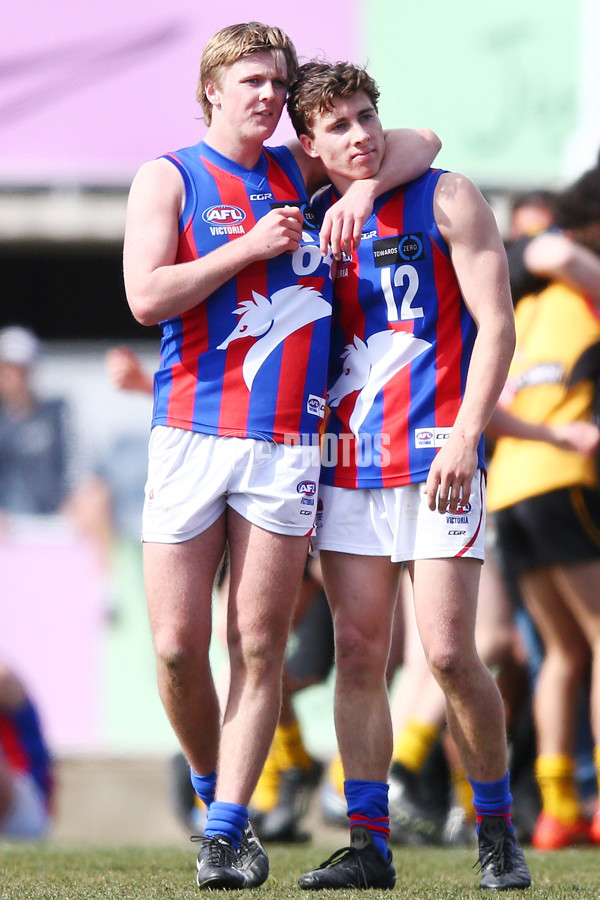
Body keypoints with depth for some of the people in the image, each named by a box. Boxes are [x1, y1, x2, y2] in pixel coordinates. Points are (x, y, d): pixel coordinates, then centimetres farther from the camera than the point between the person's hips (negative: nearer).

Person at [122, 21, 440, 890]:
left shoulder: (296, 172, 16)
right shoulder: (169, 177, 6)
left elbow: (419, 143, 24)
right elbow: (147, 296, -7)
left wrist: (364, 187, 6)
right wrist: (252, 247, -8)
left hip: (285, 443, 2)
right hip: (190, 435, -2)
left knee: (258, 648, -2)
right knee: (178, 647, -5)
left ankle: (228, 830, 2)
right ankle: (211, 788, 18)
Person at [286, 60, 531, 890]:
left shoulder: (446, 200, 0)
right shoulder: (312, 220, 13)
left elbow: (496, 325, -5)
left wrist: (465, 437, -15)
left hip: (435, 460, -5)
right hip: (347, 467, 5)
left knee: (449, 655, -10)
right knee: (358, 655, 1)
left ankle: (497, 831, 6)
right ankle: (368, 846, 5)